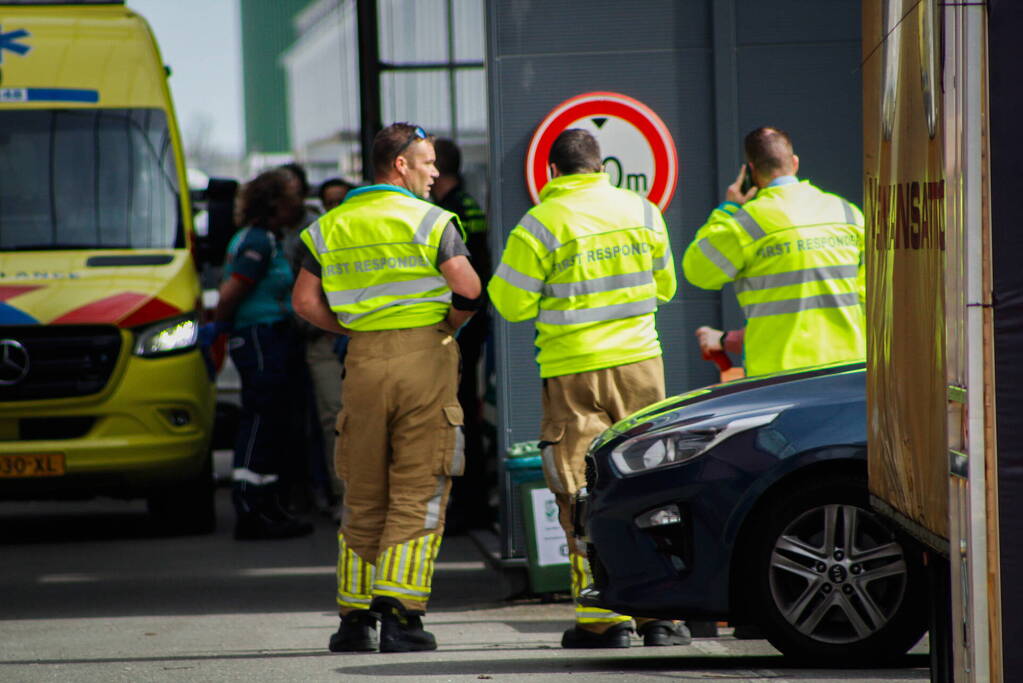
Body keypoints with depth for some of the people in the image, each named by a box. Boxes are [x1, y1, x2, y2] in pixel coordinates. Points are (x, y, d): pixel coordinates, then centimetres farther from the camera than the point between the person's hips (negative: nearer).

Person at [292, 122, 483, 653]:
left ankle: (355, 619, 11)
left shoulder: (332, 226, 11)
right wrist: (447, 325, 4)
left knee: (363, 495, 11)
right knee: (419, 491, -1)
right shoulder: (430, 221, -3)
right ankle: (399, 611, -11)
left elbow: (305, 300, 7)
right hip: (424, 356, -4)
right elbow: (469, 290, -13)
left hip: (363, 360, 4)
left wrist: (355, 330, 14)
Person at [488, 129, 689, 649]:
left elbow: (512, 303, -6)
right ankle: (660, 615, 7)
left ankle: (604, 619, -1)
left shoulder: (542, 223, -8)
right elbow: (664, 287, 18)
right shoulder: (642, 211, 5)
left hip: (573, 372, -3)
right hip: (640, 364, 3)